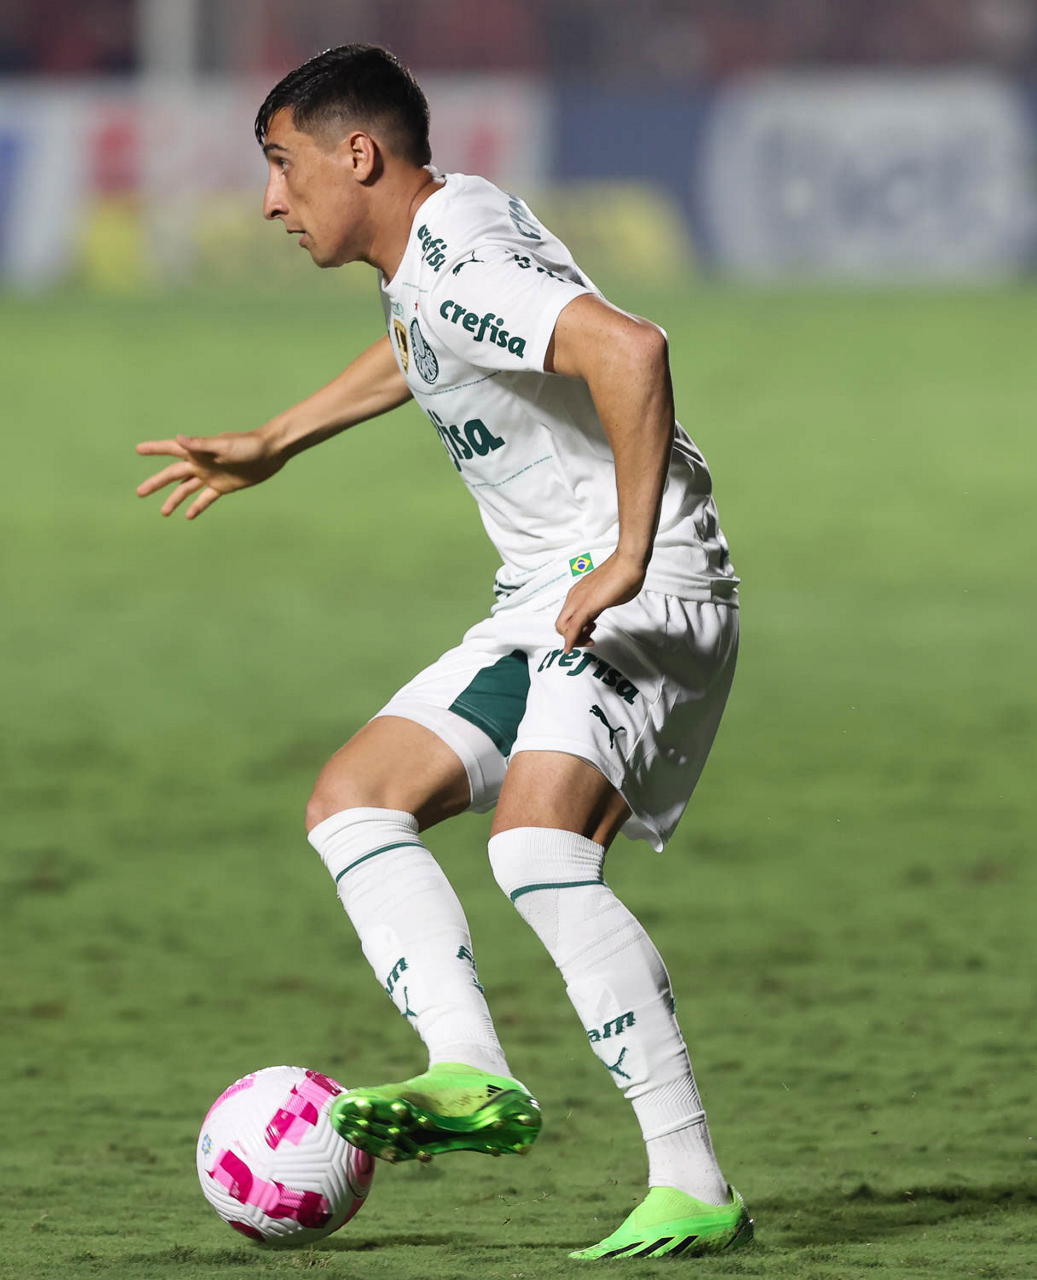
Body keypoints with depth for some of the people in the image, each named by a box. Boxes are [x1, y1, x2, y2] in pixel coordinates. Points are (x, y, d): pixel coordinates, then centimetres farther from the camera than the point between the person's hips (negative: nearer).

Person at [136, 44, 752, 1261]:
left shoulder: (461, 261, -19)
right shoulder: (423, 255, 13)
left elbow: (628, 350, -36)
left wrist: (627, 562, -32)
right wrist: (271, 447, 46)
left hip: (645, 598, -11)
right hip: (545, 605, 11)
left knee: (536, 846, -28)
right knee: (351, 801, 5)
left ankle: (693, 1190, -26)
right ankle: (472, 1073, -15)